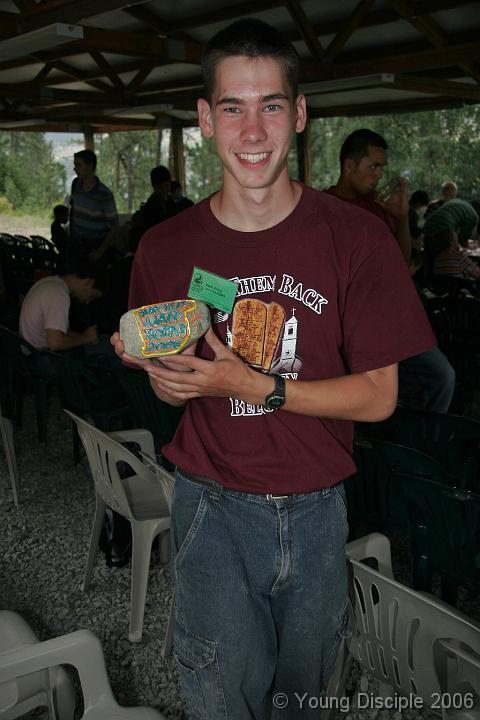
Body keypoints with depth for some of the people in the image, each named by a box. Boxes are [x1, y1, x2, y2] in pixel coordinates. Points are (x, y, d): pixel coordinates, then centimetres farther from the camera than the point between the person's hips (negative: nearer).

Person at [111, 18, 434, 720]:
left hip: (315, 508, 1)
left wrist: (254, 385, -21)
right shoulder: (165, 248, -4)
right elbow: (172, 392, 6)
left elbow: (379, 395, -9)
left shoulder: (355, 237, -9)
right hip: (212, 506, 0)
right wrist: (162, 372, -19)